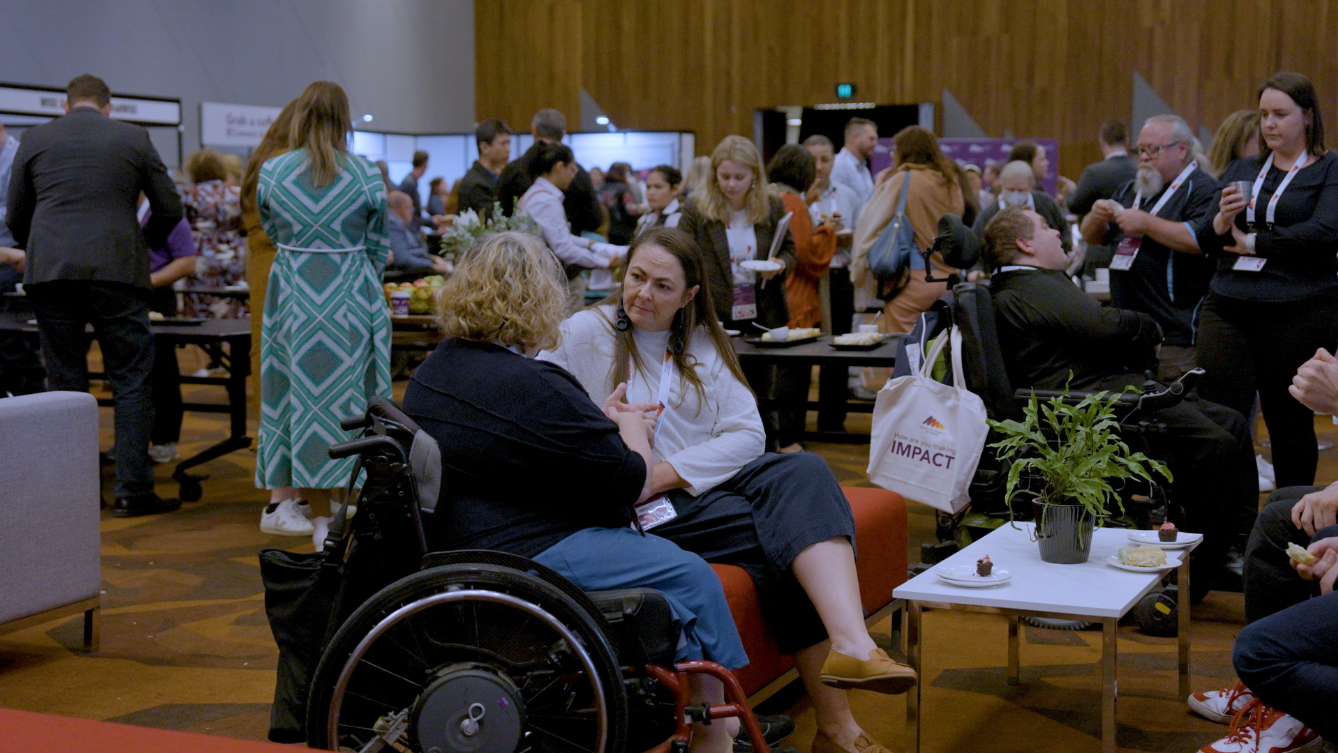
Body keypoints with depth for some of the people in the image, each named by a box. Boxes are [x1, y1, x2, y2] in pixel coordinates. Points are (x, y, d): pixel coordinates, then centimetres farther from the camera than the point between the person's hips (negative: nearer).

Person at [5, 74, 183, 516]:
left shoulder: (35, 139, 12)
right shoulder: (134, 138, 9)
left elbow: (16, 217, 14)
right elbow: (170, 208, 10)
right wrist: (144, 245, 27)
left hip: (49, 270, 2)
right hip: (116, 269, -2)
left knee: (65, 384, 8)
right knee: (131, 382, 3)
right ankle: (133, 492, 0)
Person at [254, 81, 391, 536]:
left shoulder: (271, 172, -2)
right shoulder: (367, 175, -5)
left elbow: (271, 232, 12)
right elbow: (377, 247, 4)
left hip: (292, 294, 1)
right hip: (351, 295, -1)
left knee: (292, 385, 9)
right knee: (346, 389, 5)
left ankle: (282, 499, 11)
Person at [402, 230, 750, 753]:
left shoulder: (433, 370, 9)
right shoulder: (532, 386, -21)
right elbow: (634, 484, -13)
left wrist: (600, 421, 19)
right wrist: (632, 432, 8)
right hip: (520, 557, -11)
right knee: (692, 577, -4)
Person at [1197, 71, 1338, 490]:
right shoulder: (1243, 171, 17)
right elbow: (1206, 243, 15)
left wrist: (1253, 242, -7)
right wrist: (1222, 219, -8)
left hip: (1298, 313, -4)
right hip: (1227, 310, 4)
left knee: (1290, 423, 5)